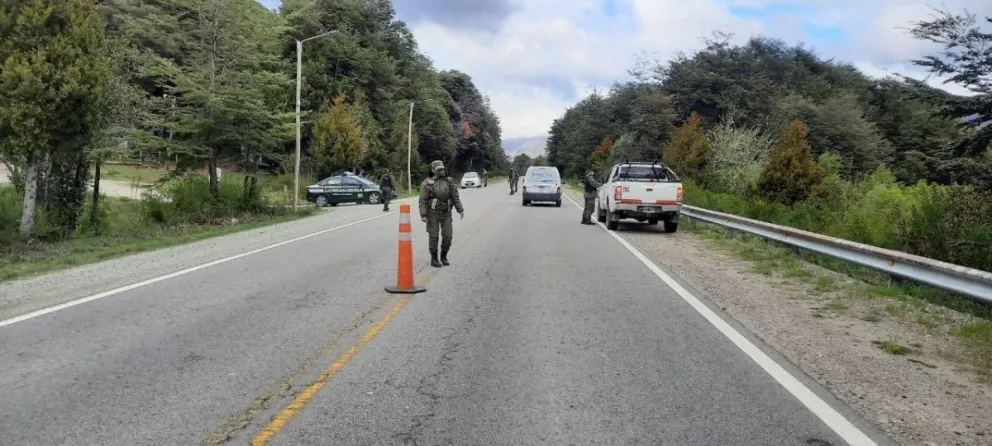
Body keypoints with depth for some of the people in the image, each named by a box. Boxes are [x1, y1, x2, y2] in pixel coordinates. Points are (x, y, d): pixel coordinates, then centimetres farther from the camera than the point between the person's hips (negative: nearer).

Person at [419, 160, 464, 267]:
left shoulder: (449, 181, 2)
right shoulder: (427, 183, -9)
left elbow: (455, 196, 5)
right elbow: (422, 200, -10)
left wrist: (460, 210, 0)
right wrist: (423, 215, -16)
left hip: (446, 213, 3)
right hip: (433, 213, -3)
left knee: (447, 235, -1)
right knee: (433, 236, -2)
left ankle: (444, 256, 18)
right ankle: (434, 259, 10)